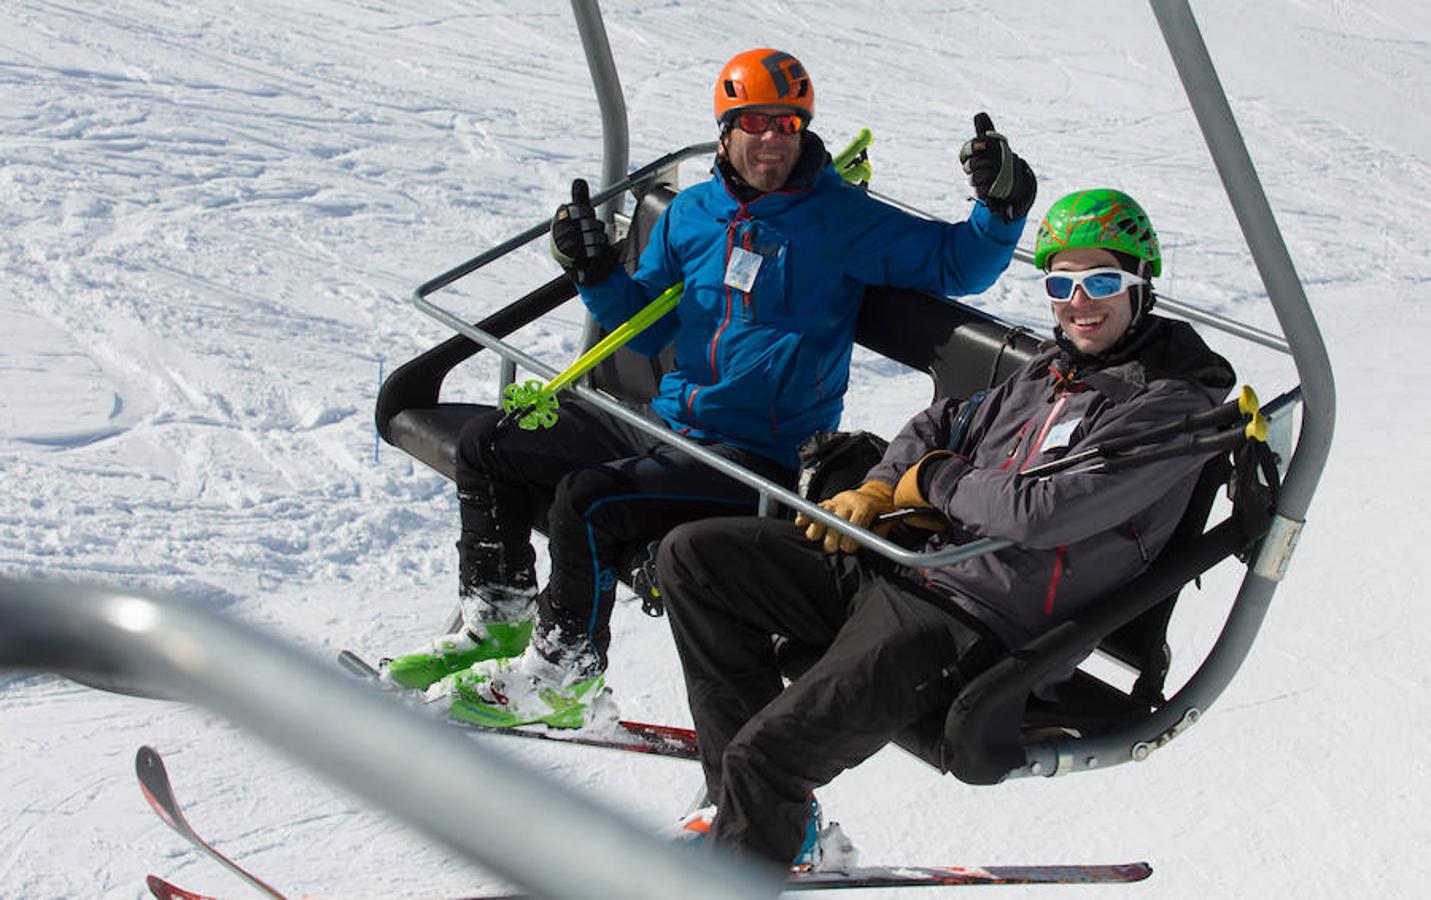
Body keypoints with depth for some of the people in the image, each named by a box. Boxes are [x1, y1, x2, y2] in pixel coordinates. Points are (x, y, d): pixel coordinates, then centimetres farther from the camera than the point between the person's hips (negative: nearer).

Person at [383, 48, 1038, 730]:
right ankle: (497, 618, 15)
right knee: (488, 444, 4)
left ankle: (560, 677, -7)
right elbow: (645, 326, 17)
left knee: (587, 500, -27)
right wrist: (594, 271, 0)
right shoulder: (692, 211, 11)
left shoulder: (843, 219, -5)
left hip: (759, 458, -7)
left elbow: (957, 263, -6)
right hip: (666, 421, 7)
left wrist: (1001, 208, -24)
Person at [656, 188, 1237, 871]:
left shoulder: (1173, 406, -11)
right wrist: (879, 489, 7)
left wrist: (933, 481, -6)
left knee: (765, 757, -25)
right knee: (690, 555, 1)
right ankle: (758, 799, 3)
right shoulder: (1051, 368, 16)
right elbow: (946, 426, 27)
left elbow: (1040, 512, -23)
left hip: (974, 623, -9)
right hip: (895, 560, 9)